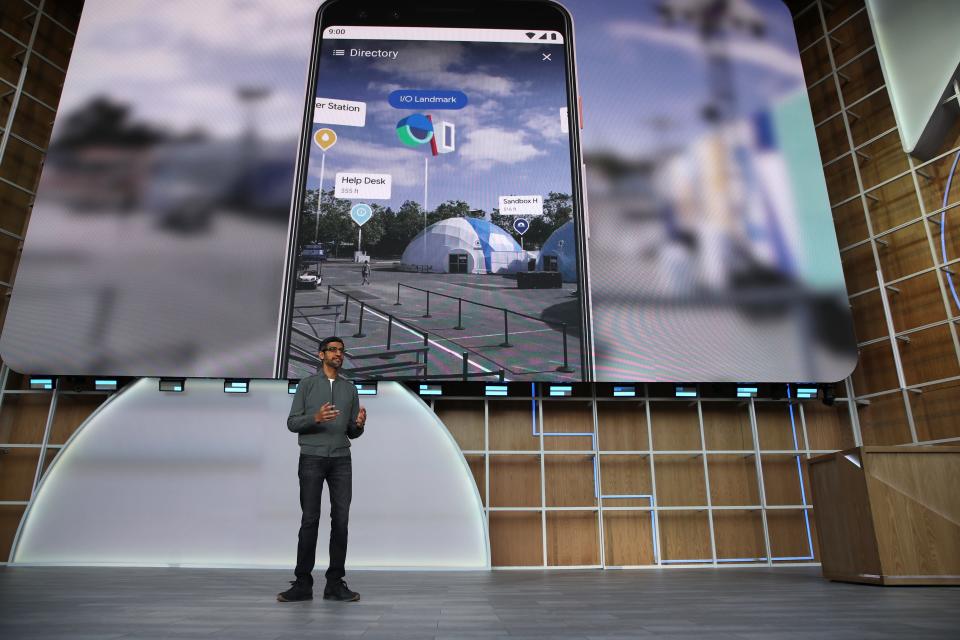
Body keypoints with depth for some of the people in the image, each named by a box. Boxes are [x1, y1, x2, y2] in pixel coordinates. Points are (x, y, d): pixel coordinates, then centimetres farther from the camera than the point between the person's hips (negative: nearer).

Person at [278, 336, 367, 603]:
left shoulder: (350, 389, 12)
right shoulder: (306, 385, 4)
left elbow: (352, 433, 12)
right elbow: (292, 423, -2)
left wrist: (359, 424, -12)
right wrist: (316, 418, -22)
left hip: (341, 461, 3)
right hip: (311, 459, -3)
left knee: (341, 520, -1)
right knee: (310, 520, -3)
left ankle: (335, 584, 6)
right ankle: (303, 584, 7)